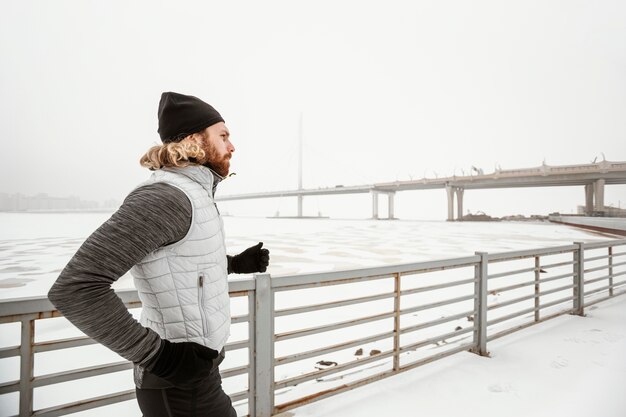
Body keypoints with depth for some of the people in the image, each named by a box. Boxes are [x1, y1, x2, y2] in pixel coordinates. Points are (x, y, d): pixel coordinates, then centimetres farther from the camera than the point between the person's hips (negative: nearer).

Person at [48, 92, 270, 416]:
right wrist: (156, 354, -25)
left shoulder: (191, 194, 5)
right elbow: (75, 287, -30)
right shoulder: (165, 197, -25)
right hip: (180, 388, -9)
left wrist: (237, 263, 12)